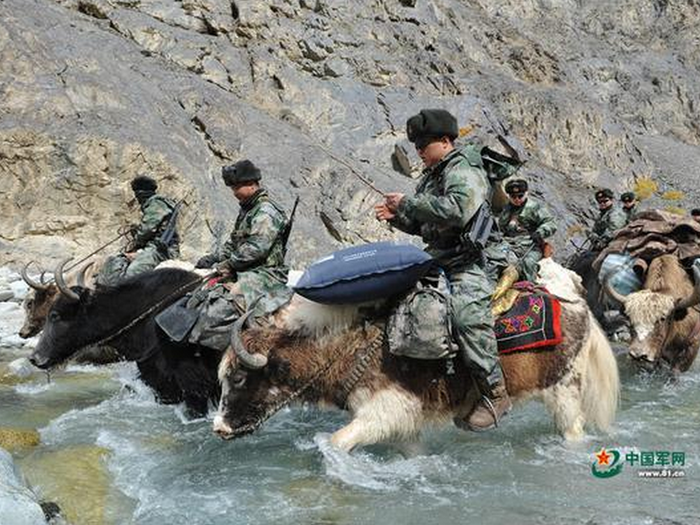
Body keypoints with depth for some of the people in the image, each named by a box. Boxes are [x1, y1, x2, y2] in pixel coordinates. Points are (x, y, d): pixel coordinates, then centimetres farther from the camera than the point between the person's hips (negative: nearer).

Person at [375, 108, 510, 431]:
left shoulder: (465, 172, -8)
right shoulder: (431, 177, 21)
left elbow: (457, 211, -29)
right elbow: (423, 225, 28)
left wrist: (409, 204, -21)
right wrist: (397, 217, 7)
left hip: (467, 262, -10)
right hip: (436, 259, 10)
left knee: (468, 315, -31)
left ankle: (495, 394, -24)